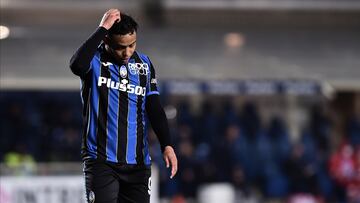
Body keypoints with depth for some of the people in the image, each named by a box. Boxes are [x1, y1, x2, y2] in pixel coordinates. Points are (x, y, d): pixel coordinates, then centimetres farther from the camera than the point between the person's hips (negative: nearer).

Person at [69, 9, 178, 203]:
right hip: (101, 160, -4)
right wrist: (102, 28, -22)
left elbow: (154, 108, 10)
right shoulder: (94, 59, -3)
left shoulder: (144, 64, 10)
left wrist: (167, 145, -3)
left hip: (137, 163, 4)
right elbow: (77, 64, -28)